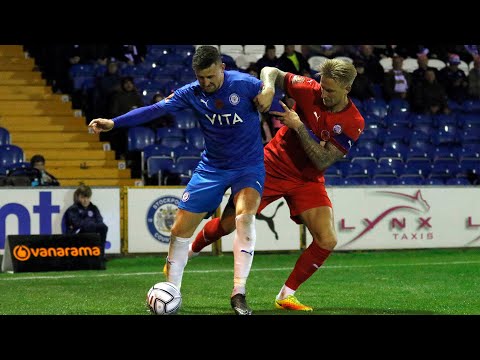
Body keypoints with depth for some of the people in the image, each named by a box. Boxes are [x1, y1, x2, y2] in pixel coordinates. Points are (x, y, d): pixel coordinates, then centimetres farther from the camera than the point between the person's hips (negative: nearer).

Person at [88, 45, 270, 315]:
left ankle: (239, 295, -25)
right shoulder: (192, 93, -8)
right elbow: (154, 110, -14)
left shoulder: (245, 84, -16)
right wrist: (114, 123, -23)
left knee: (245, 215, -30)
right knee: (181, 228, 0)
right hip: (212, 168, 4)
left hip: (249, 165, -4)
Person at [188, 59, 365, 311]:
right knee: (228, 223, -2)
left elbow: (322, 161, -19)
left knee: (327, 241, -15)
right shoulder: (309, 90, -16)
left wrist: (299, 127, -27)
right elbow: (270, 72, -5)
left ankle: (286, 295, 2)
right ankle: (189, 252, 29)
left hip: (308, 179, 1)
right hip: (272, 165, -1)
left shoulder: (354, 123, -16)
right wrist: (268, 89, -28)